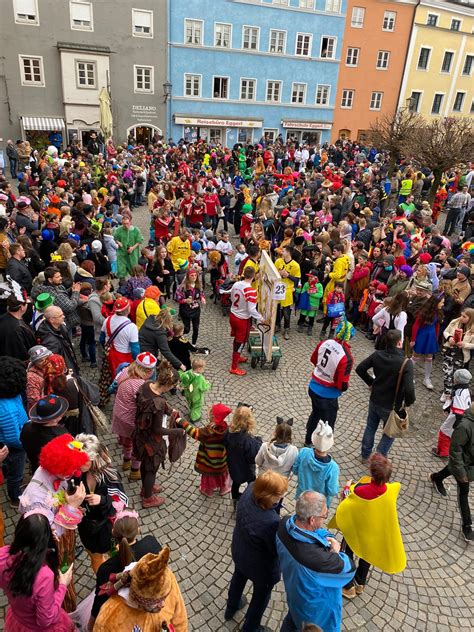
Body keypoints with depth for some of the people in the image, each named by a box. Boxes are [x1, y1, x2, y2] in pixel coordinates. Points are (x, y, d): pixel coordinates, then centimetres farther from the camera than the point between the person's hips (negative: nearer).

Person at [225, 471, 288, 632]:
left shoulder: (249, 490, -28)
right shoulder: (271, 522, -45)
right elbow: (278, 550, -27)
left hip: (239, 550, 6)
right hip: (262, 566, -6)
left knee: (239, 577, 36)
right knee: (261, 595, 26)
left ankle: (231, 608, 65)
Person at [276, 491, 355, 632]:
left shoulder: (285, 523, -27)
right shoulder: (316, 557, -48)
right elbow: (348, 568, -29)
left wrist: (325, 539, -15)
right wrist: (335, 552, -12)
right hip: (316, 603, -6)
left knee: (293, 618, 35)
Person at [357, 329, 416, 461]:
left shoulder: (377, 355, -12)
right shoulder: (406, 363, -27)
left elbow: (360, 369, -3)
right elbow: (409, 389, -32)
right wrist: (408, 402, -11)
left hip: (374, 400, 4)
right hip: (391, 406, -4)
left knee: (370, 427, 24)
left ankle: (365, 456, 40)